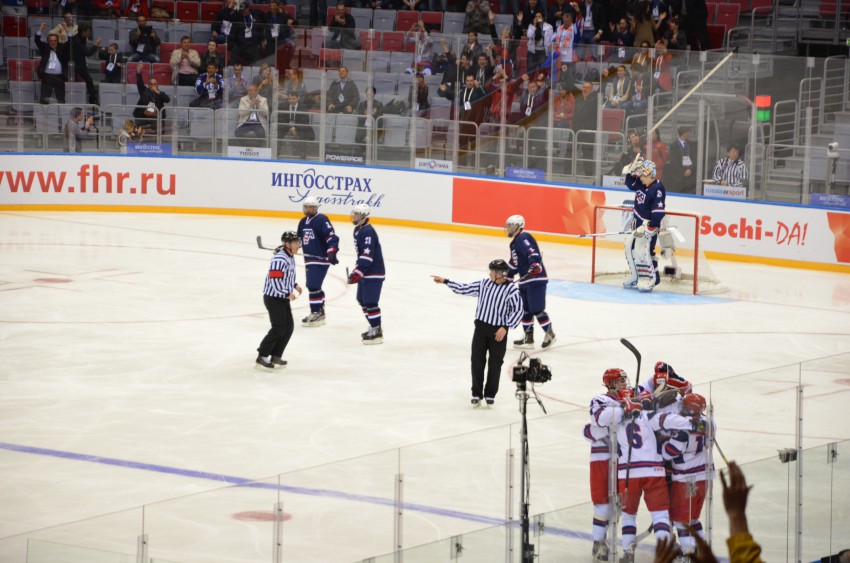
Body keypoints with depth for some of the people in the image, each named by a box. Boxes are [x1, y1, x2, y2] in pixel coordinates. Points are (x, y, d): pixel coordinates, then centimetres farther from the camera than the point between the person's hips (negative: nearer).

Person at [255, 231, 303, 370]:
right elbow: (274, 279, -27)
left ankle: (276, 356, 18)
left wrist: (295, 285, 11)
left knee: (289, 327, 9)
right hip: (273, 298, -10)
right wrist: (288, 293, -23)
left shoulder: (290, 257, 10)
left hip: (283, 298, 10)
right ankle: (262, 356, -2)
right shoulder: (280, 259, -23)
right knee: (279, 328, -10)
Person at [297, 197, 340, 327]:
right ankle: (320, 312, 24)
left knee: (313, 286, -12)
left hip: (321, 259, -9)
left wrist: (332, 252, -29)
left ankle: (316, 313, -5)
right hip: (309, 259, 9)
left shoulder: (321, 220, -11)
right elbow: (298, 239, 27)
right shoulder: (303, 222, 15)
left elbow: (332, 237, -19)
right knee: (314, 286, 13)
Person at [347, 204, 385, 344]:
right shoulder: (358, 230, 12)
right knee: (362, 300, 16)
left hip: (374, 273, -11)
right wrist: (356, 270, 22)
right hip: (365, 272, 11)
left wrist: (358, 272, -31)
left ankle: (377, 332, -4)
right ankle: (374, 327, 27)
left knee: (370, 302, -10)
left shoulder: (368, 232, -21)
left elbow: (367, 255, -28)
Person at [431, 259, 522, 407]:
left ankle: (490, 394, 19)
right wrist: (445, 281, 8)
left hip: (498, 331, -4)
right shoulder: (484, 284, 1)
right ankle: (476, 394, 13)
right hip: (481, 327, 4)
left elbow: (518, 311, -11)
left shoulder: (511, 290, -12)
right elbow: (465, 289, 10)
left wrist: (505, 327, -16)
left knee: (495, 364, 6)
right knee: (477, 361, 3)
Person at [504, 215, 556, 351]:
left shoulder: (523, 238, -13)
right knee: (525, 310, 11)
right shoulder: (514, 242, 21)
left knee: (537, 309, -8)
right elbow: (514, 263, 30)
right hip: (525, 281, 11)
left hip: (536, 279, -11)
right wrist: (508, 277, 33)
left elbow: (533, 252, -28)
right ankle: (528, 338, 18)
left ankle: (549, 334, 6)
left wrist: (534, 264, -44)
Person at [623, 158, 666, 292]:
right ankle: (635, 276, 23)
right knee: (630, 247, 12)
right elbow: (630, 183, 23)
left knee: (644, 250, -18)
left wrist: (650, 227, -25)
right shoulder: (640, 184, 5)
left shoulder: (658, 188, -20)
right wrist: (631, 172, 3)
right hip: (638, 223, 9)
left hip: (650, 224, -9)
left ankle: (651, 278, -12)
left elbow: (658, 211, -24)